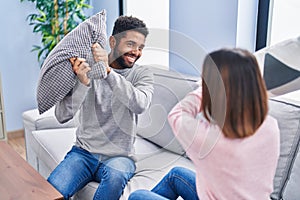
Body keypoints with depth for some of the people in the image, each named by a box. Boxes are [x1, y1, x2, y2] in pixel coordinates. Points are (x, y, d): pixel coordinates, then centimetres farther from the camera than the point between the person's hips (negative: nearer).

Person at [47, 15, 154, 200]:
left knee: (115, 175, -34)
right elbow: (62, 116, -10)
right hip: (84, 152, 0)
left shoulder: (143, 74, 1)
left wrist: (108, 71, -29)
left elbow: (140, 105, -22)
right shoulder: (86, 67, 0)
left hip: (120, 156, 0)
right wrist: (82, 82, -26)